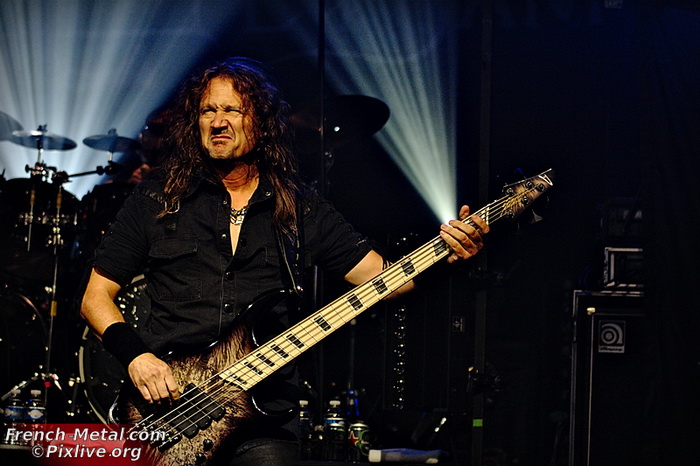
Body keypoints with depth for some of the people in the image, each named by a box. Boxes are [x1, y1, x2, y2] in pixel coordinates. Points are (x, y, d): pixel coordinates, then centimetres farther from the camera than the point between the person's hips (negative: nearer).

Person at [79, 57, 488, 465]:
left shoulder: (301, 208, 13)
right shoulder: (157, 200, 9)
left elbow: (379, 277, 7)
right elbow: (96, 297, 11)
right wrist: (135, 355, -7)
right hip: (164, 400, -1)